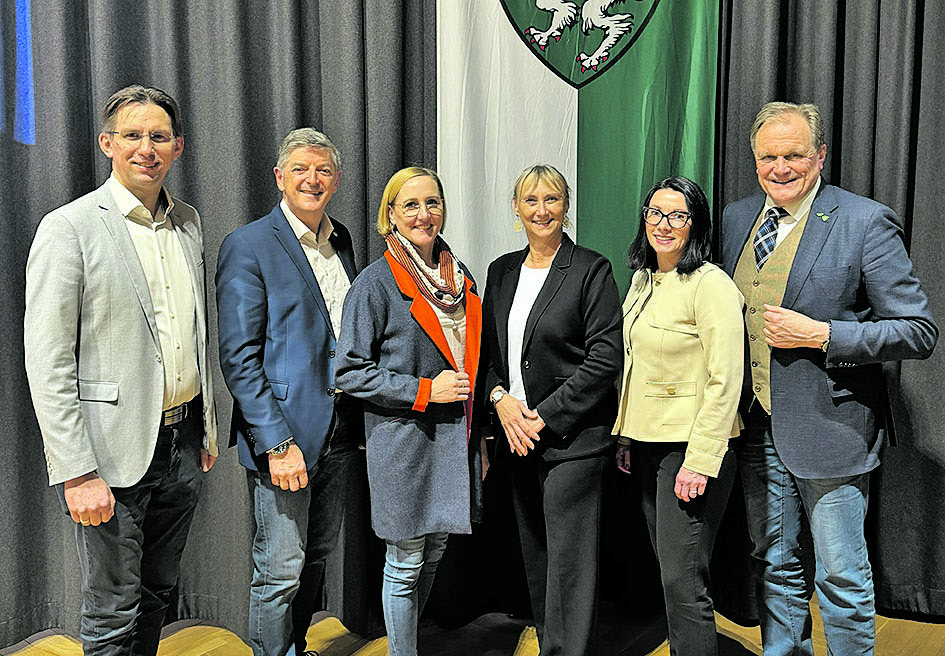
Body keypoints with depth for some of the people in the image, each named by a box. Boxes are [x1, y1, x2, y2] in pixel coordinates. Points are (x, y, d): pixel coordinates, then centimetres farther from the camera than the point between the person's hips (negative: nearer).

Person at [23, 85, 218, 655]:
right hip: (116, 451, -6)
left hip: (183, 443, 6)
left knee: (157, 594, 20)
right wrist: (77, 473, -18)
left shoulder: (190, 222, 9)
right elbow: (47, 362, -14)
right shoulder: (69, 228, -11)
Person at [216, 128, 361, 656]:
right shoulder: (248, 246, -10)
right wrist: (276, 443, -20)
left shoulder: (341, 240, 11)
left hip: (340, 429, 7)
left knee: (318, 556, 19)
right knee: (280, 570, 2)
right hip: (283, 431, -7)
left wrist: (361, 417, 10)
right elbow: (238, 357, -14)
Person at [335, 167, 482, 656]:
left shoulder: (459, 277, 10)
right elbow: (350, 372, -12)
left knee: (432, 555, 18)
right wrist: (424, 390, -17)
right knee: (405, 565, 5)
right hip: (404, 442, -6)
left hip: (453, 440, 6)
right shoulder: (376, 284, -10)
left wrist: (477, 438, 14)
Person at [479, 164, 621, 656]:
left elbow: (604, 359, -12)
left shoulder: (592, 269, -6)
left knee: (569, 560, -3)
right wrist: (500, 398, -5)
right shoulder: (502, 271, 12)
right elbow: (487, 348, 14)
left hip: (572, 436, -6)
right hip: (517, 435, 6)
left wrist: (544, 417, -14)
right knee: (534, 554, 15)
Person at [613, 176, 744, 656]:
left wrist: (700, 461, -21)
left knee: (682, 581, -4)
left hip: (692, 447, -8)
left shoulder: (711, 284, -14)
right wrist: (626, 436, 16)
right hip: (648, 445, 8)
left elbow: (725, 381, -18)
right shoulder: (642, 279, 12)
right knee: (668, 571, 16)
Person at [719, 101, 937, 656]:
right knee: (775, 564, 19)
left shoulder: (866, 223, -10)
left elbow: (920, 331, -12)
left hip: (830, 424, -5)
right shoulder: (737, 218, 6)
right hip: (756, 424, 5)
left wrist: (820, 335, -21)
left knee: (841, 578, 6)